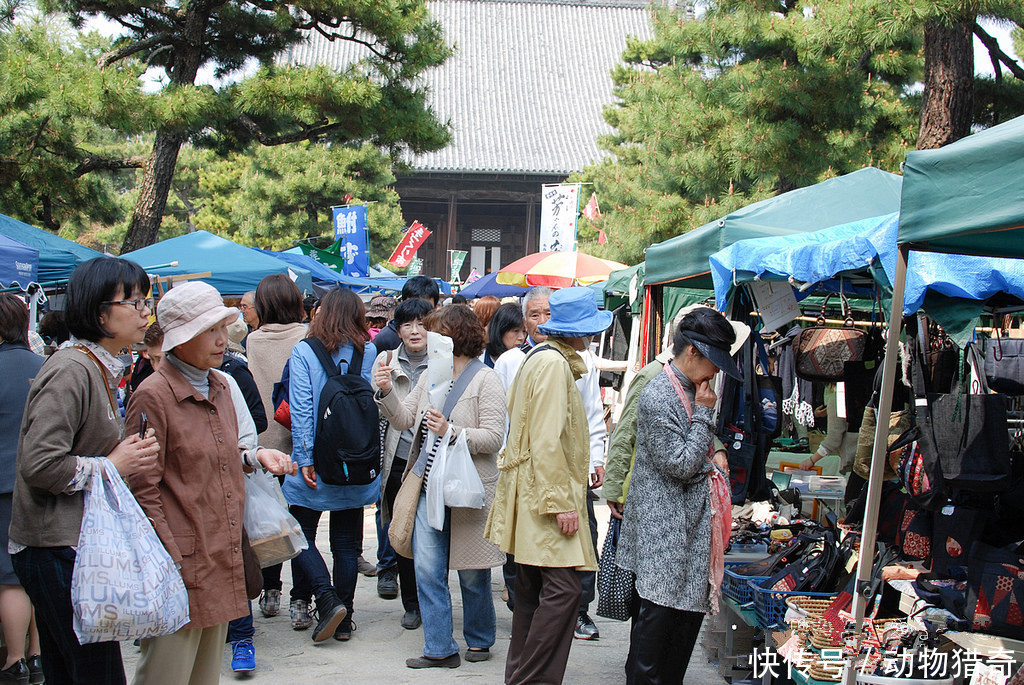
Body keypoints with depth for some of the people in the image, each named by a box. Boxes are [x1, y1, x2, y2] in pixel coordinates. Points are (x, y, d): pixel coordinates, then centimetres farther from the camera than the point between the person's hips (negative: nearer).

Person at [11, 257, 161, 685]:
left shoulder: (100, 369, 16)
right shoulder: (71, 371, -16)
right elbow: (41, 466, -23)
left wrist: (130, 453, 9)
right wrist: (111, 466, -13)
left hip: (74, 545, 10)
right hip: (59, 549, -10)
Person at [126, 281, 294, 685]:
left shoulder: (220, 386, 12)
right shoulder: (153, 397, -12)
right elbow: (143, 491, -13)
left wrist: (254, 456, 6)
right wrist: (170, 563, -16)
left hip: (223, 558, 8)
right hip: (182, 565, -8)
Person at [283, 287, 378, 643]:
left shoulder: (303, 353, -7)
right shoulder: (369, 354, 0)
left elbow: (301, 409, -11)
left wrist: (305, 459, -10)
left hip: (317, 465, -3)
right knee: (347, 542, 11)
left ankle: (328, 598, -8)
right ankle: (343, 620, 15)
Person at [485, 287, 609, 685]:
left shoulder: (540, 358, 16)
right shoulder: (553, 364, -15)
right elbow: (548, 440, -21)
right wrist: (561, 502, -21)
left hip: (534, 494, 11)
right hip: (547, 492, -11)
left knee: (532, 587, 14)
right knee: (562, 589, -12)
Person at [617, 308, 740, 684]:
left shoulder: (693, 391, 12)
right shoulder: (657, 398, -18)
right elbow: (681, 464, -19)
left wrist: (712, 459, 8)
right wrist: (704, 413, -14)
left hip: (691, 523, 9)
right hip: (664, 529, -9)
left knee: (691, 610, 12)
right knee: (658, 613, -3)